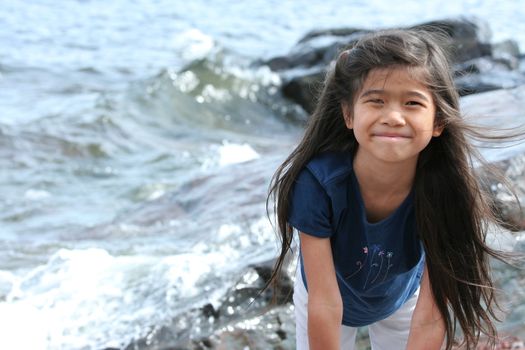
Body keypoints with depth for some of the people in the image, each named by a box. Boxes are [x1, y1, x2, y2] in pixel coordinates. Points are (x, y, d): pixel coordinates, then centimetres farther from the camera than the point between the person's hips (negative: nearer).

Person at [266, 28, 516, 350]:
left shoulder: (446, 189, -34)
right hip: (325, 298, -1)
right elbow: (325, 302, -30)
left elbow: (431, 318, -31)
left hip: (402, 299, 1)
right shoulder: (317, 182, -37)